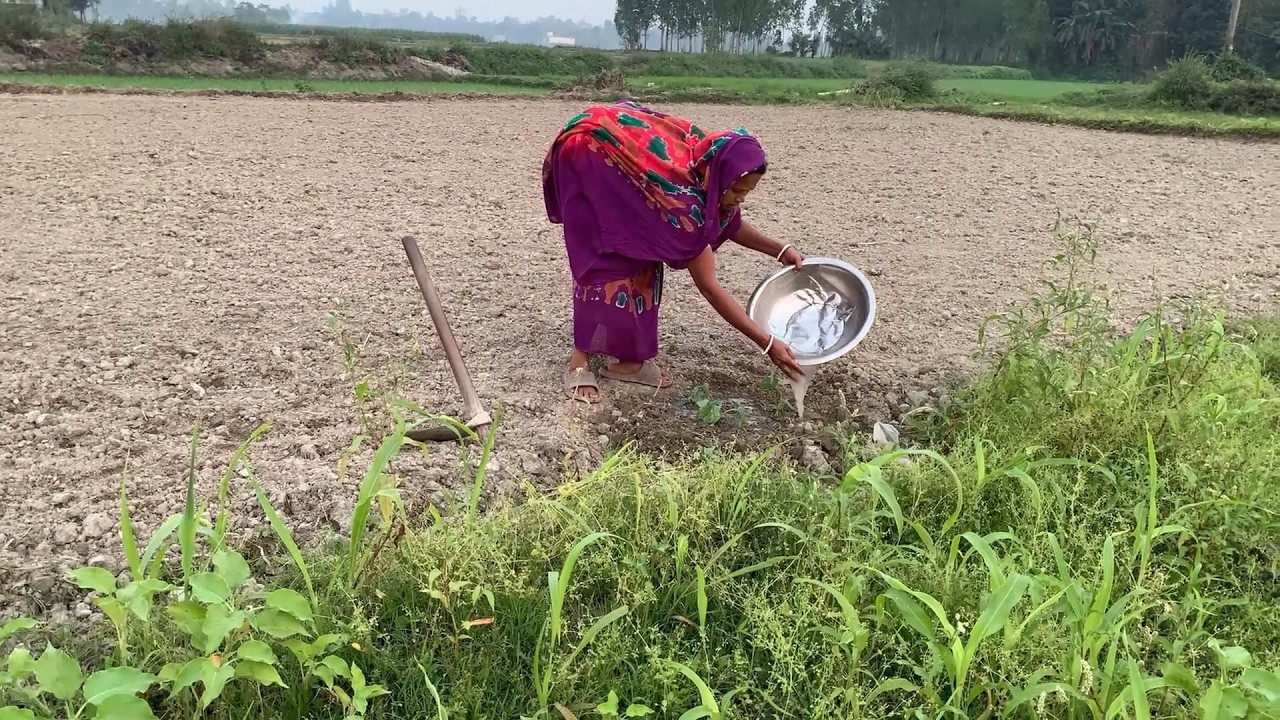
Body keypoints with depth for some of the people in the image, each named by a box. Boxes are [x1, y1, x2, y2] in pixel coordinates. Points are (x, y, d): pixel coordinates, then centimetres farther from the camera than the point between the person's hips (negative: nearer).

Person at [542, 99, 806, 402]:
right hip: (586, 154, -8)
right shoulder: (683, 195, -35)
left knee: (642, 257, 3)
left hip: (619, 147, 8)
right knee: (608, 261, -12)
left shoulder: (707, 160, -14)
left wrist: (780, 250, -2)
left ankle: (627, 359, 7)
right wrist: (767, 342, -30)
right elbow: (709, 287, -31)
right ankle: (579, 360, -3)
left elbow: (726, 221, 9)